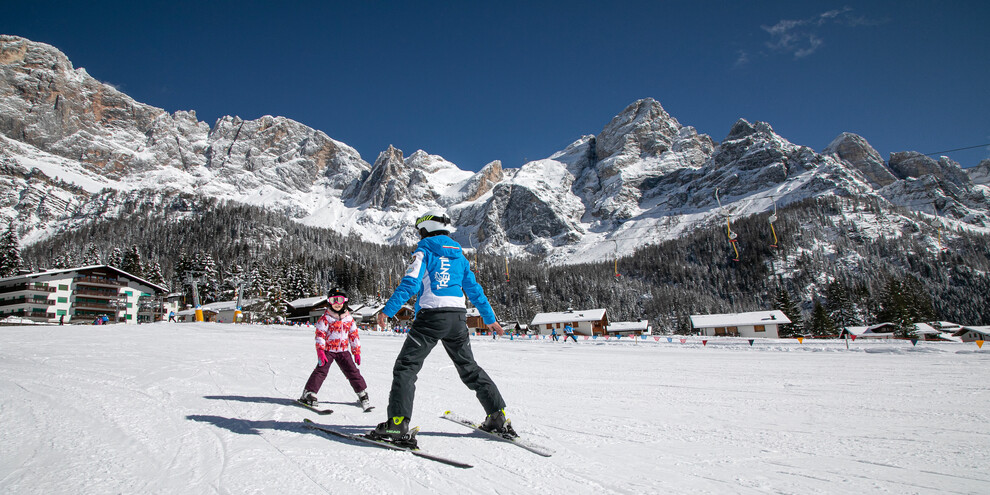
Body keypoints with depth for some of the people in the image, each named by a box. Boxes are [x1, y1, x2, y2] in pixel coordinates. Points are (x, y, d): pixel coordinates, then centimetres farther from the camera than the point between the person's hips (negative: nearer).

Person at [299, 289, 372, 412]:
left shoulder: (348, 318, 6)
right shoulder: (325, 318, -5)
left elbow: (354, 335, 11)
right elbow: (320, 334, -9)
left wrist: (357, 352, 9)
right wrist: (320, 351, -19)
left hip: (343, 350, 3)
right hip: (328, 350, -3)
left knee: (353, 371, 0)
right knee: (321, 370, -13)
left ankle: (363, 394, 9)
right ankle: (309, 394, -3)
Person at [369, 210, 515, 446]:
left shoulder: (423, 252, 2)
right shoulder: (459, 256, 18)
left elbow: (410, 282, -12)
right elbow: (475, 289, 20)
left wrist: (388, 309, -13)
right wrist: (490, 318, 28)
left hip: (431, 315, -6)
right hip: (458, 316, 6)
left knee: (406, 366, -2)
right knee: (469, 367, 17)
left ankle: (398, 423, -14)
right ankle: (498, 417, 19)